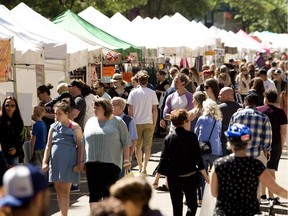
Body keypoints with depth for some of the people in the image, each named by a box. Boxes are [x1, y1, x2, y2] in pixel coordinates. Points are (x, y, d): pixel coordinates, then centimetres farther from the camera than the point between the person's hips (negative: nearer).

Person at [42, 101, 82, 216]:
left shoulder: (75, 127, -1)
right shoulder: (53, 127, 10)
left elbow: (80, 146, -2)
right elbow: (48, 146, 11)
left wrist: (78, 164, -9)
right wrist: (45, 162, 3)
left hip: (69, 161, -4)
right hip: (55, 161, 4)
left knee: (65, 191, -6)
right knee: (58, 190, 8)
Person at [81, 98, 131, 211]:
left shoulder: (117, 122, 4)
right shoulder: (90, 122, 14)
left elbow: (125, 142, 2)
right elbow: (84, 143, 16)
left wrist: (126, 159, -5)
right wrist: (82, 161, 12)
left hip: (111, 163, -3)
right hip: (92, 163, 3)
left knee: (109, 192, 0)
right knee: (94, 192, -1)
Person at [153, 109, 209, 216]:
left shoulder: (168, 138, 0)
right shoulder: (191, 136, -7)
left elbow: (163, 159, -2)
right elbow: (198, 157, -7)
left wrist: (157, 177, 3)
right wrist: (205, 175, 2)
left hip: (173, 178, 3)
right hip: (189, 176, -3)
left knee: (177, 207, 12)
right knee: (192, 205, 8)